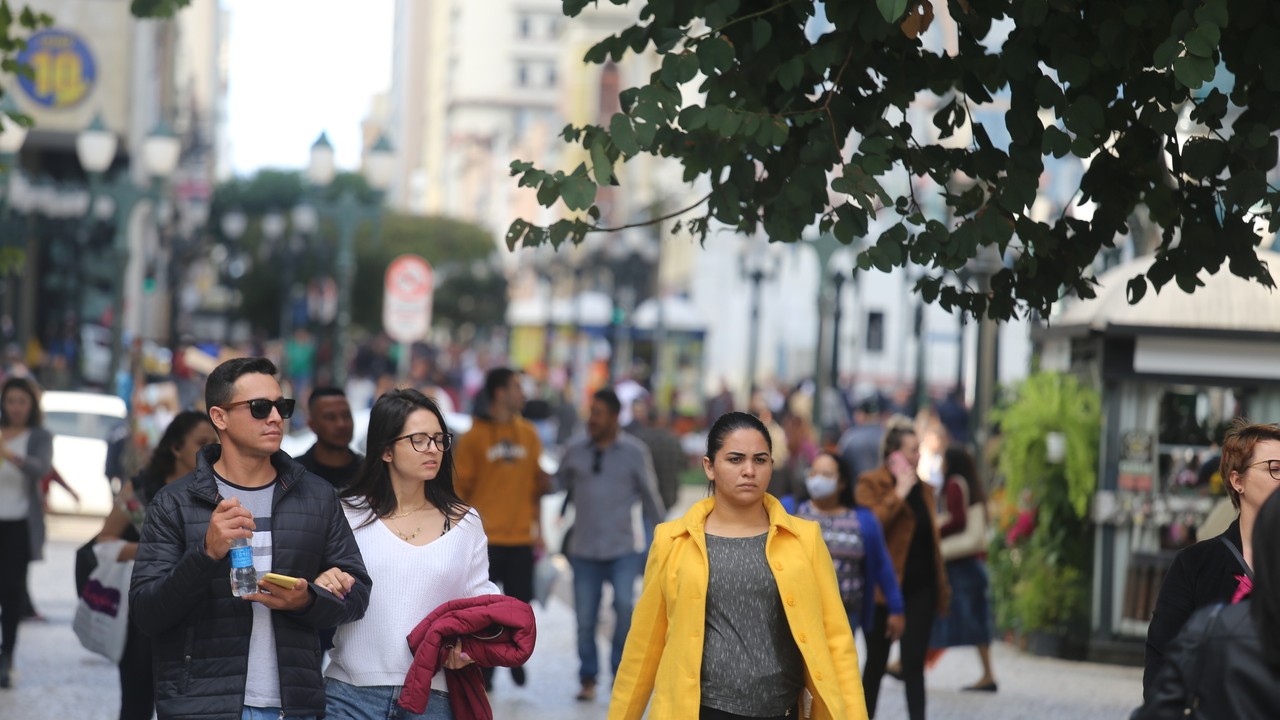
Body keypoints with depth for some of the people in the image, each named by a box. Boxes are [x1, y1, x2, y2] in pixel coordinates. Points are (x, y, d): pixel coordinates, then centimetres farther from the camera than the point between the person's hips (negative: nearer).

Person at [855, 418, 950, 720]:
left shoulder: (922, 487, 13)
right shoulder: (871, 483, -6)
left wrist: (941, 585, 15)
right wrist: (900, 492, -19)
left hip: (920, 586, 5)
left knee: (914, 663, 2)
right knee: (876, 663, 6)